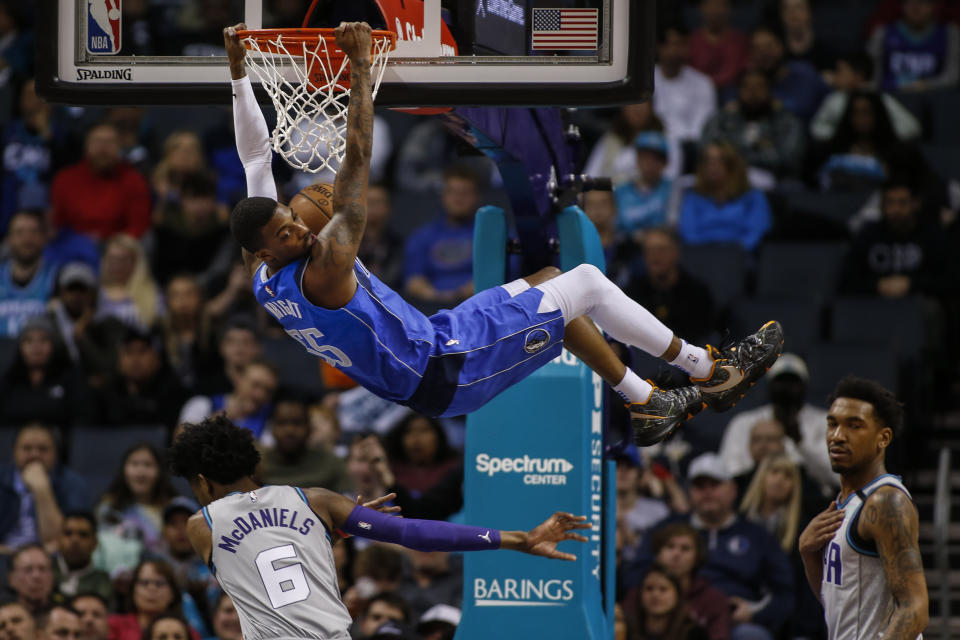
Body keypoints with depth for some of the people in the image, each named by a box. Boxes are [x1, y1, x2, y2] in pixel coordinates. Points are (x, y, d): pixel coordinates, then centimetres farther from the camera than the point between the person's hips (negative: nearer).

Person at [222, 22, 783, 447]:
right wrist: (360, 68, -31)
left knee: (550, 281, 21)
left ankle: (647, 405, 27)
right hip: (446, 375, -10)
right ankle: (707, 372, 15)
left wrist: (238, 69, 0)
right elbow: (357, 164, -32)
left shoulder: (263, 279, -6)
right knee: (586, 282, -1)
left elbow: (256, 155, 0)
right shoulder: (322, 272, -30)